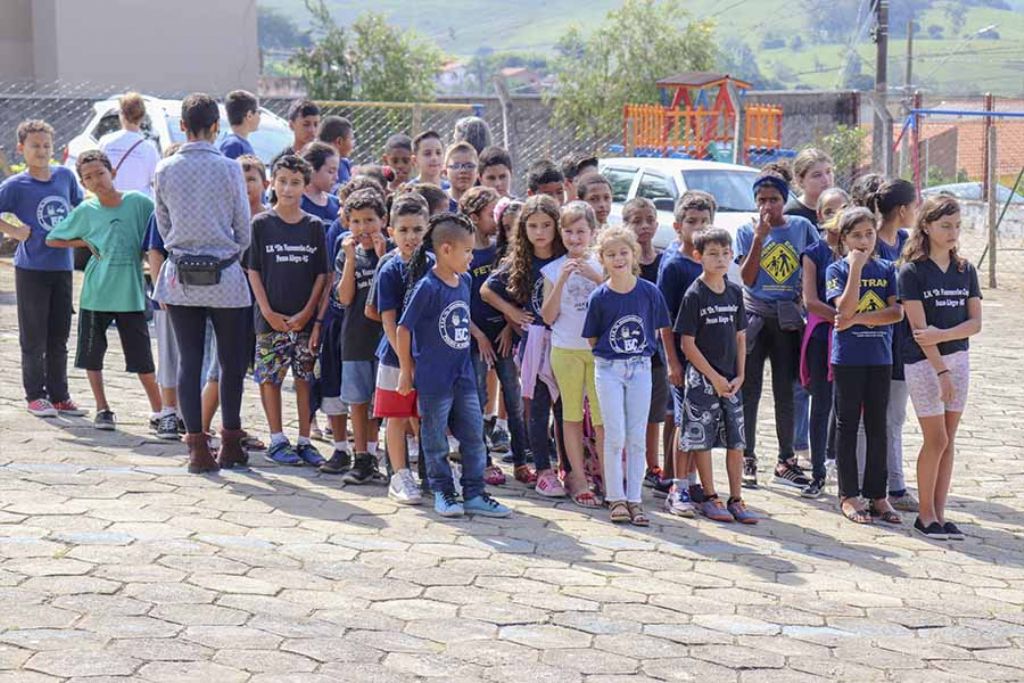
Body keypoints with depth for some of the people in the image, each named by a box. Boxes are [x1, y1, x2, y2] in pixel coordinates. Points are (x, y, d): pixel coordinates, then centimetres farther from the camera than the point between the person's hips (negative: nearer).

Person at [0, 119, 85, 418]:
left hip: (62, 267, 4)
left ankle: (59, 396, 19)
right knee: (34, 338, 3)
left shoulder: (65, 176, 5)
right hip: (31, 269, -4)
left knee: (59, 338, 11)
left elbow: (80, 207, 20)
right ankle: (35, 396, 12)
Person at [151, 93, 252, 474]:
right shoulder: (229, 169, -8)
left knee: (189, 360, 5)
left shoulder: (165, 170, -1)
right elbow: (244, 230, -2)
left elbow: (164, 227, 8)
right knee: (231, 361, 8)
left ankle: (197, 447, 3)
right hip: (225, 276, -2)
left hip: (180, 278, 2)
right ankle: (230, 442, 12)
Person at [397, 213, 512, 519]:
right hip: (433, 377, -7)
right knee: (435, 439, 7)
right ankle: (443, 493, 19)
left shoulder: (464, 281, 4)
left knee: (474, 436, 9)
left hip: (463, 374, 7)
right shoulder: (427, 287, -17)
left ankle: (474, 494, 17)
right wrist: (406, 371, -8)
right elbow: (404, 329, -13)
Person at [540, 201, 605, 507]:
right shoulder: (554, 269, 4)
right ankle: (578, 478, 12)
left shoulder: (602, 264, 4)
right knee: (572, 415, 5)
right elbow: (548, 316, -1)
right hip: (566, 349, 0)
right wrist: (561, 281, -12)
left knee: (603, 416, -3)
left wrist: (597, 277, -16)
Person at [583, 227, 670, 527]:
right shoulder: (600, 297, -6)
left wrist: (639, 353, 1)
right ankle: (616, 498, 8)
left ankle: (634, 499, 11)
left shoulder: (649, 292, -4)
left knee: (637, 438, 5)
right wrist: (612, 352, -2)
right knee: (615, 437, -1)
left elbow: (655, 331, 6)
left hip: (640, 368, 1)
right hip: (609, 369, -1)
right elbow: (592, 339, 2)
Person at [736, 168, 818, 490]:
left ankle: (786, 461, 14)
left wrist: (806, 292, -7)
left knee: (785, 391, 7)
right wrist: (760, 237, -14)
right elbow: (747, 278, -9)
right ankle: (747, 460, 9)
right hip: (754, 315, -1)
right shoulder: (747, 232, 0)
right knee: (750, 391, 2)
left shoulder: (801, 227, 4)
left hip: (787, 318, 1)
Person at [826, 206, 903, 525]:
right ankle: (849, 495, 10)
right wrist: (856, 268, -18)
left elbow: (897, 312, -6)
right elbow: (845, 309, -18)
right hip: (847, 357, -3)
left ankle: (877, 495, 14)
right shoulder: (837, 270, -3)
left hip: (880, 358, 3)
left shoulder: (886, 269, 6)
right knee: (848, 425, 3)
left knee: (878, 427, 7)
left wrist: (857, 318, -14)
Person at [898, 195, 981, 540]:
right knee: (936, 439, -5)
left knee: (948, 439, 5)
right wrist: (941, 372, -17)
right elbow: (919, 327, -13)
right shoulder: (912, 271, -9)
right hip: (923, 361, -5)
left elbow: (975, 322, 2)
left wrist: (942, 335, -15)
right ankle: (926, 515, 8)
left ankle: (939, 514, 11)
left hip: (957, 357, 5)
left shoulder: (966, 270, 7)